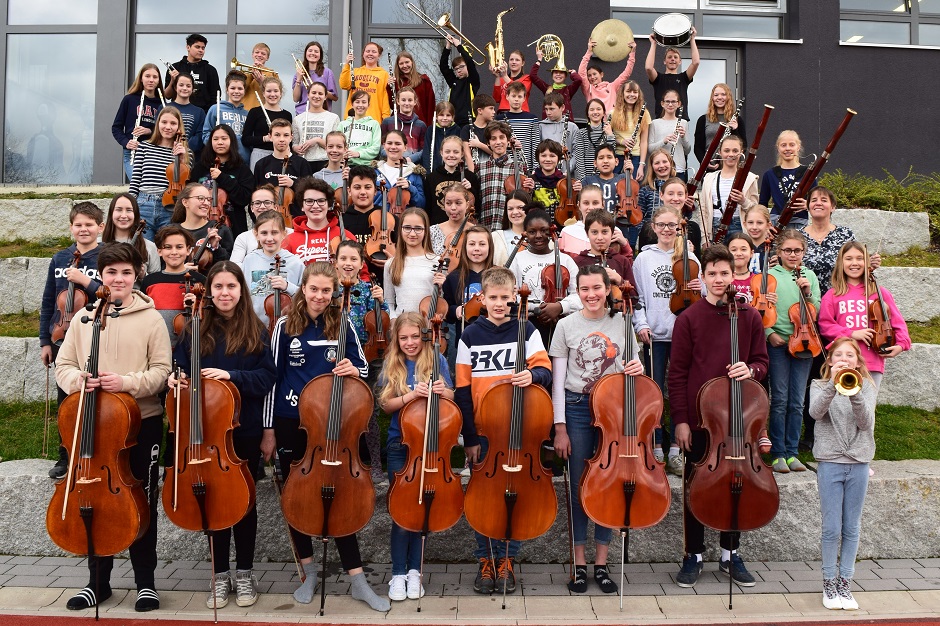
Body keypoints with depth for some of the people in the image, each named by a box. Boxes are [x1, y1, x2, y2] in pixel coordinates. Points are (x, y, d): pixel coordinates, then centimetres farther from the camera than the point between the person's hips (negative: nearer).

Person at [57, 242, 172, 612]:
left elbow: (162, 371, -7)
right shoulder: (84, 318, 3)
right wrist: (77, 381, -16)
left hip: (142, 422, -2)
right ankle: (98, 582, 29)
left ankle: (145, 581, 23)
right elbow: (63, 365, 5)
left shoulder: (151, 318, -4)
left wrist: (128, 383, -22)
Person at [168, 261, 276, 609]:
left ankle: (244, 573, 23)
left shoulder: (255, 331, -1)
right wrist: (176, 379, -17)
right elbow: (179, 367, 5)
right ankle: (220, 575, 23)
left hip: (244, 430, -1)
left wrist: (231, 376, -20)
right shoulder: (195, 329, 3)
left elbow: (266, 377, -6)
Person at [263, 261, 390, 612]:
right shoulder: (286, 326, -3)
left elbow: (363, 369, 6)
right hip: (290, 423, 0)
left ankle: (357, 580, 9)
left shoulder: (342, 325, 0)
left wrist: (353, 370, -19)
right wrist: (268, 430, -2)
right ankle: (308, 570, 27)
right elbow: (272, 378, -1)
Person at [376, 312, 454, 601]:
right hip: (400, 445, 0)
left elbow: (452, 399, 2)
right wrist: (412, 395, -22)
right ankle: (399, 573, 7)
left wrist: (443, 391, -20)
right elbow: (386, 405, -5)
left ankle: (414, 570, 18)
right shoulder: (392, 365, 1)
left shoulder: (437, 360, 0)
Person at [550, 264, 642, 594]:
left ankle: (601, 563, 19)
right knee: (579, 486, 3)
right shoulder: (566, 325, -2)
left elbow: (630, 369, 11)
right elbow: (558, 379, -2)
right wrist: (560, 428, -6)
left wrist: (637, 368, -14)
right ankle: (579, 563, 16)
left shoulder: (621, 323, 2)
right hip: (576, 409, -1)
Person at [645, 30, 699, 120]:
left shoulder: (683, 77, 14)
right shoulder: (658, 78, 10)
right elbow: (648, 68, -10)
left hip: (682, 118, 1)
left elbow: (695, 62, -1)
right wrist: (653, 44, -2)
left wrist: (692, 39, 3)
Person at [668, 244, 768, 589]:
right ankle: (693, 555, 22)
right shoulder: (689, 318, -4)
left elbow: (761, 362, 10)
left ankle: (730, 554, 30)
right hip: (698, 420, -2)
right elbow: (677, 373, -4)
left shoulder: (750, 317, 3)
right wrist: (680, 420, -8)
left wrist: (750, 370, -14)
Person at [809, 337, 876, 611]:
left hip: (858, 463, 2)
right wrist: (833, 385, -30)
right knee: (832, 529, 1)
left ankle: (845, 582, 20)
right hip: (830, 462, -2)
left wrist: (854, 392, -25)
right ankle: (829, 582, 16)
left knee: (852, 529, 8)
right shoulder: (820, 386, 3)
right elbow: (815, 412, -17)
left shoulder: (867, 387, 5)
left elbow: (866, 422, -10)